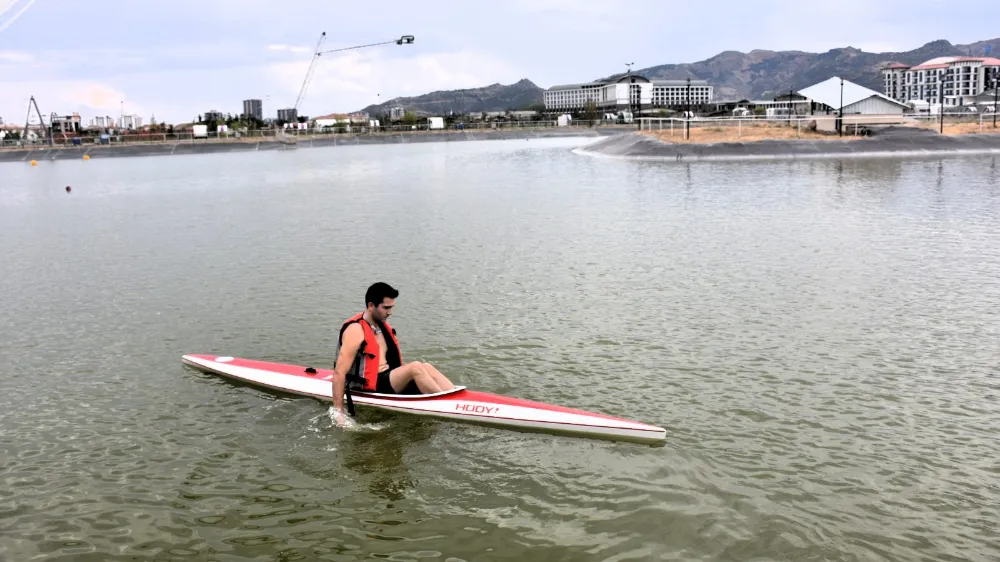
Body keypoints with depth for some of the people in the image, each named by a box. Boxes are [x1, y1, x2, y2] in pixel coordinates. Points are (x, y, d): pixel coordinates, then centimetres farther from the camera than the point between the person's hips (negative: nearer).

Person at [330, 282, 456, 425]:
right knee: (415, 367, -25)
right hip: (368, 388, -8)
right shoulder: (356, 330, -14)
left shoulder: (382, 326, 13)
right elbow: (339, 372, -18)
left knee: (426, 367, -12)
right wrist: (339, 412, -22)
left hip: (388, 380, 8)